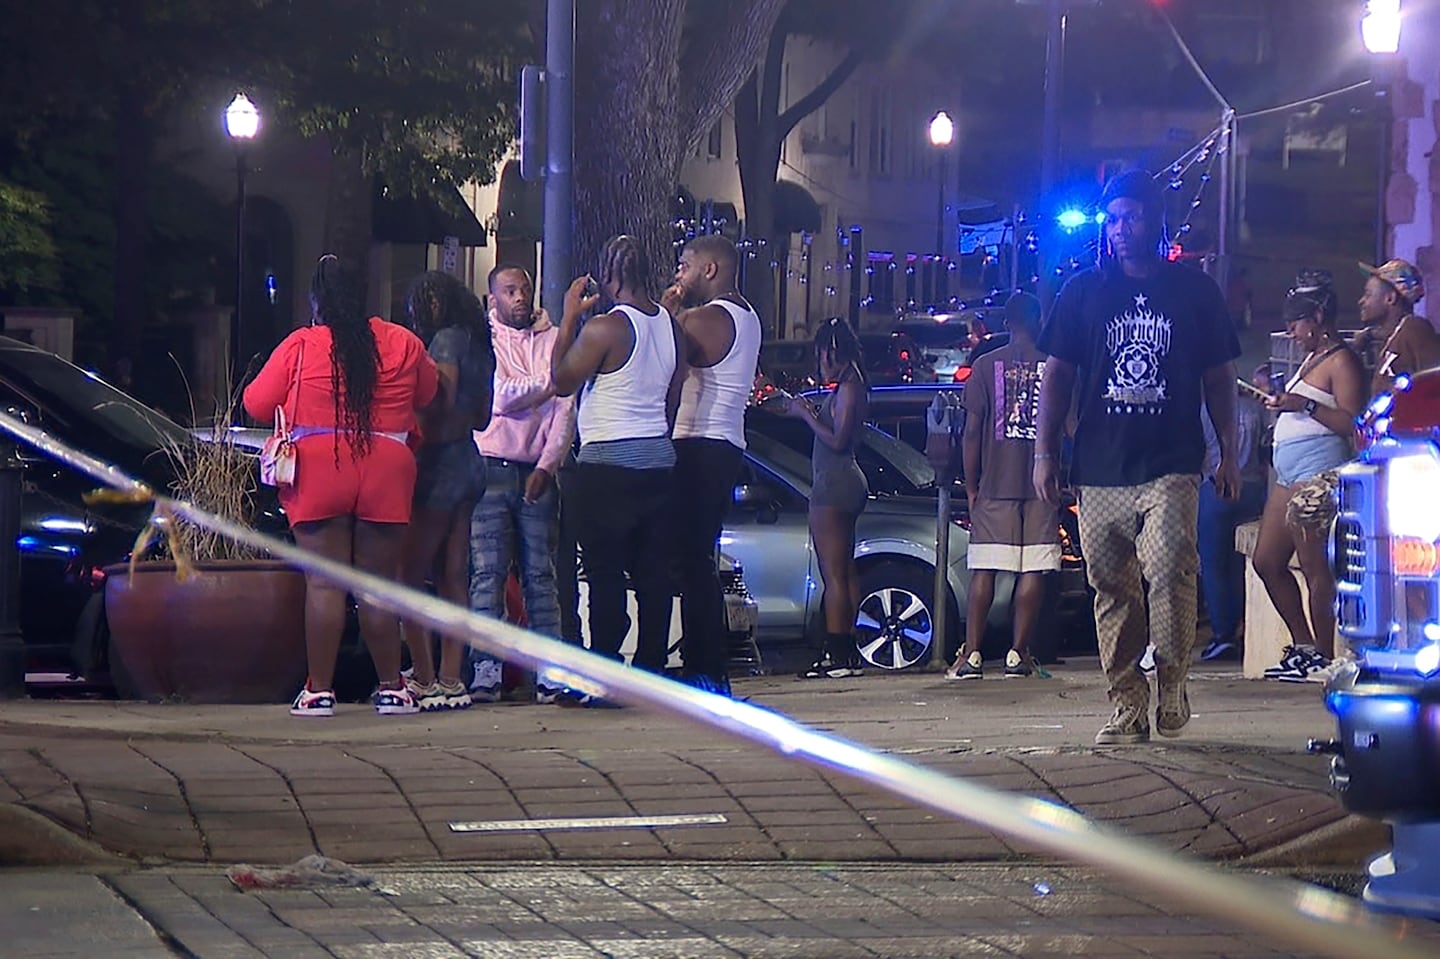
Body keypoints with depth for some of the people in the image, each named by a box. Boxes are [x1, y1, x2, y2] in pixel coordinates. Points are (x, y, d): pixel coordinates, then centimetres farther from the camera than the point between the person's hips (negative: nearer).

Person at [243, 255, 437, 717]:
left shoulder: (300, 346, -1)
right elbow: (428, 392, 22)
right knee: (378, 584, 9)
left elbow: (256, 402, 5)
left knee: (324, 584, -2)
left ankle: (319, 691, -4)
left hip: (318, 473, -2)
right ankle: (391, 688, 12)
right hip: (386, 473, 2)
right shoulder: (402, 343, 6)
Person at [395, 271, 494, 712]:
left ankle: (424, 680, -9)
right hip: (470, 464, 9)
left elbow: (443, 402, -21)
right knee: (453, 579, 9)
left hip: (442, 461, -9)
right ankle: (451, 680, 8)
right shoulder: (478, 344, 15)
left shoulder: (447, 339, -12)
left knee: (409, 577, -6)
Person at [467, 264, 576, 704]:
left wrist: (546, 466, -5)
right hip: (491, 469, -2)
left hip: (538, 472, 2)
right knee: (488, 573, -6)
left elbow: (565, 411, 5)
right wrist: (551, 380, -10)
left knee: (541, 574, 1)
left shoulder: (553, 340, 11)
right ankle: (486, 669, -9)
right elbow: (499, 396, -8)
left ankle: (549, 671, -2)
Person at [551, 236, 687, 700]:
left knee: (605, 573, -5)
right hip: (659, 459, 7)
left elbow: (562, 381, -5)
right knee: (653, 572, 7)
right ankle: (650, 673, 9)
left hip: (608, 465, -7)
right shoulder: (670, 326, 9)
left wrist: (569, 319, 0)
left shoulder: (605, 328, -14)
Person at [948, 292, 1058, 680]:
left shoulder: (986, 365, 1)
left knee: (983, 571, 2)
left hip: (994, 486, 0)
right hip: (1041, 485, 0)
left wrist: (971, 487, 6)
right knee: (1033, 571, 2)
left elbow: (972, 432, 0)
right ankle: (1018, 653, -1)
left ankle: (972, 653, -3)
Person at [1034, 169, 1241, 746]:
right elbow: (1056, 375, 13)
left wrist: (1228, 454, 8)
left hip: (1171, 467, -2)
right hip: (1100, 472, 2)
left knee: (1169, 571, -20)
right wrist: (1044, 453, 6)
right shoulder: (1083, 293, 13)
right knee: (1112, 590, 1)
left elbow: (1219, 379, 14)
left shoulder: (1194, 292, 11)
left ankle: (1173, 683, -5)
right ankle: (1128, 707, 5)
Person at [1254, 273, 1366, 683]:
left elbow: (1351, 423, -18)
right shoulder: (1312, 359, 21)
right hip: (1289, 476, 11)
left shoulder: (1341, 361, -9)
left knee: (1314, 566, -10)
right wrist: (1280, 400, 18)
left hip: (1319, 473, -11)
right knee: (1266, 560, 10)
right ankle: (1303, 647, 17)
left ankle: (1324, 659, -7)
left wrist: (1306, 405, -24)